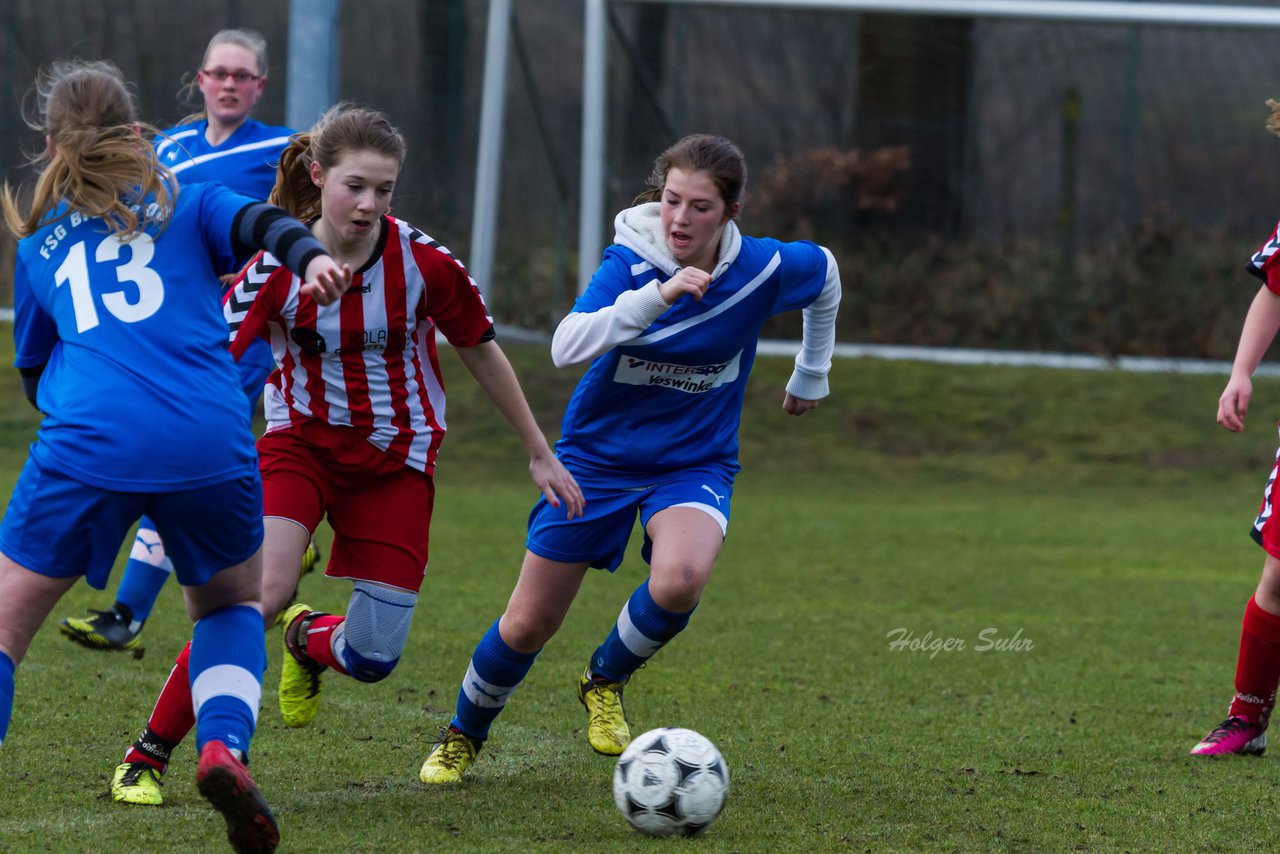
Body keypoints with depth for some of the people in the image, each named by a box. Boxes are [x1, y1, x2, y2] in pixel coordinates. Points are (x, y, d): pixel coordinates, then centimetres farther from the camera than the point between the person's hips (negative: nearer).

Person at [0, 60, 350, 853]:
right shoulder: (190, 205, 19)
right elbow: (260, 224, -3)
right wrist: (311, 256, -22)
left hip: (89, 446, -1)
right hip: (212, 444, 1)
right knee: (233, 603, 25)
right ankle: (225, 746, -1)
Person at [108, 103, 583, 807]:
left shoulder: (424, 263, -15)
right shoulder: (277, 266, -17)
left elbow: (482, 353, 1)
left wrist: (540, 454, 8)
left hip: (396, 459, 2)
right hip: (301, 439, -2)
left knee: (372, 657, -5)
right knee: (262, 591, -27)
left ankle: (306, 642, 35)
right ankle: (145, 759, -16)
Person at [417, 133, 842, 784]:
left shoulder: (766, 269, -14)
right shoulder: (630, 261, -19)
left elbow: (825, 273, 11)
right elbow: (565, 347, -34)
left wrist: (812, 375, 21)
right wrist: (656, 297, -45)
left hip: (696, 463, 0)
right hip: (598, 456, 0)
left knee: (680, 580, -33)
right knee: (527, 626, 4)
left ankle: (605, 681, -1)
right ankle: (462, 737, 34)